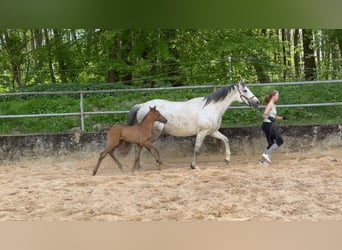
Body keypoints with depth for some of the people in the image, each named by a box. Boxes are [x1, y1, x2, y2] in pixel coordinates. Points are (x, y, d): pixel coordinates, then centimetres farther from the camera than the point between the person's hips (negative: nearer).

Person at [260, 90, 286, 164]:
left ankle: (263, 160, 14)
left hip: (270, 125, 10)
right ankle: (267, 154, -9)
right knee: (280, 141, -9)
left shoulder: (273, 105, 16)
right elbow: (264, 115, -22)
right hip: (268, 125, -10)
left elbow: (274, 116, 27)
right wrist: (269, 117, -40)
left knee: (271, 144, 12)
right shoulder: (270, 104, -12)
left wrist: (282, 118, 13)